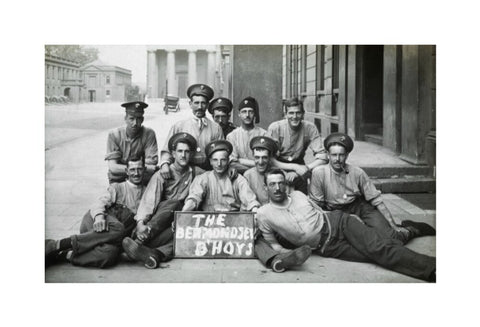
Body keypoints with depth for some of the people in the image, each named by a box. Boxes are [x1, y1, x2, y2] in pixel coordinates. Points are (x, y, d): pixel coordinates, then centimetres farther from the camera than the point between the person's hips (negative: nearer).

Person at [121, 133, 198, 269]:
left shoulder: (193, 173, 13)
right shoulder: (162, 175, 2)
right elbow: (149, 200, -12)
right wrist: (141, 222, -29)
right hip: (157, 217, -2)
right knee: (174, 204, -33)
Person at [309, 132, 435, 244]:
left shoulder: (357, 173, -7)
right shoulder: (319, 173, -12)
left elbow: (376, 200, -4)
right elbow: (315, 204, -5)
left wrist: (393, 225, -6)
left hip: (362, 208, 1)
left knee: (390, 238, -20)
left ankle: (410, 230, 16)